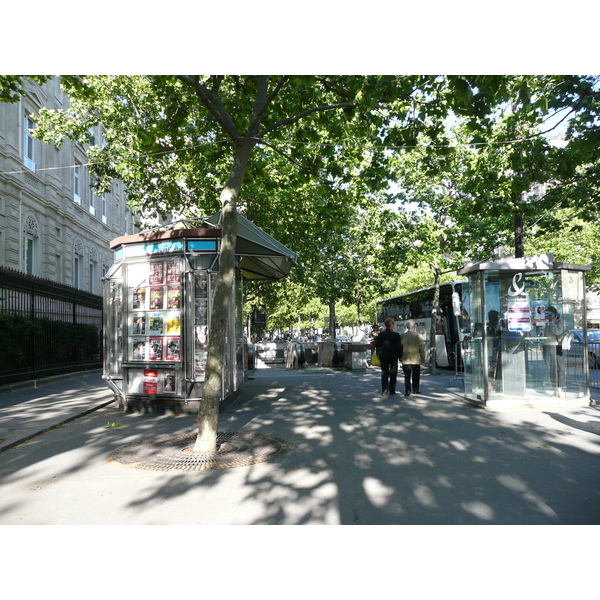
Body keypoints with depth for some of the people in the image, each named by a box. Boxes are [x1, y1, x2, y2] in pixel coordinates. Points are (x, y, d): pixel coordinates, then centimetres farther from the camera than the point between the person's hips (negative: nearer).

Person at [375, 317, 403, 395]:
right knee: (393, 374, 10)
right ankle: (392, 391, 14)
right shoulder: (396, 334, -11)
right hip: (393, 356, -2)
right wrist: (400, 355, 2)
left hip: (383, 357, 2)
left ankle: (384, 390, -2)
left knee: (384, 373, 8)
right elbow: (399, 346, -8)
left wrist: (378, 354, 13)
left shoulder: (380, 334, -2)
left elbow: (377, 345, 3)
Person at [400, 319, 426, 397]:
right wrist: (423, 358, 7)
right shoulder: (418, 336, -8)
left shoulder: (402, 336, -4)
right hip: (416, 360, -1)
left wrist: (401, 357, 15)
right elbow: (422, 348, -4)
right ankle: (415, 390, 20)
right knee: (416, 376, 13)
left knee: (407, 376, 4)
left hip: (406, 360, 1)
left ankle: (407, 390, -5)